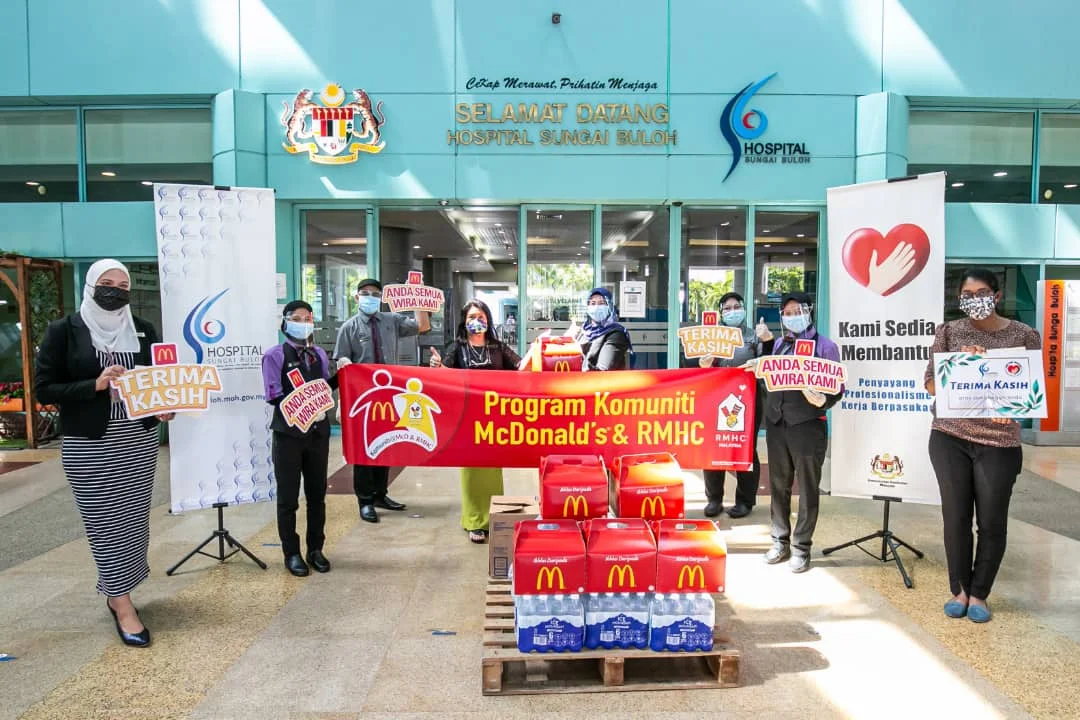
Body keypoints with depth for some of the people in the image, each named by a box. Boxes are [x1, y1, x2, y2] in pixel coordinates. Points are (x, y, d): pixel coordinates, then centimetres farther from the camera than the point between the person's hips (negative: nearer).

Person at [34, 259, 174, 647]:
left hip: (139, 439, 4)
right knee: (106, 523, 1)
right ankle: (123, 606, 10)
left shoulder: (143, 329, 7)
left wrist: (164, 407, -6)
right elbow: (44, 389, -5)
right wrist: (95, 385, -20)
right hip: (89, 445, -4)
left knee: (134, 519, 9)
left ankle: (116, 592, 27)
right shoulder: (63, 331, -3)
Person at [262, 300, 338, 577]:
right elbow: (274, 396, -12)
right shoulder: (275, 355, -6)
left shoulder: (319, 354, 10)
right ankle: (292, 553, 20)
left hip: (318, 430, 5)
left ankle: (315, 549, 26)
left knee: (317, 493, 13)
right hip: (288, 433, -4)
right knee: (288, 497, 6)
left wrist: (341, 376, -4)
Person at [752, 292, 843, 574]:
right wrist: (759, 368, 4)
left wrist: (822, 401, -24)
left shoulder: (825, 346, -4)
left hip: (808, 425, -5)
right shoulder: (779, 344, 12)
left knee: (807, 488, 5)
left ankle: (801, 547, 15)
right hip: (776, 423, 5)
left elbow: (837, 388, -7)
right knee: (778, 485, 11)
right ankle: (780, 542, 24)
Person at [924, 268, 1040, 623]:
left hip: (1000, 442, 0)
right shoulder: (949, 332, 3)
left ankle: (979, 593, 24)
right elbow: (931, 383, 2)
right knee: (955, 517, 7)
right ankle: (959, 589, 24)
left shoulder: (1024, 335, 2)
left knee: (992, 522, 6)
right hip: (949, 438, 1)